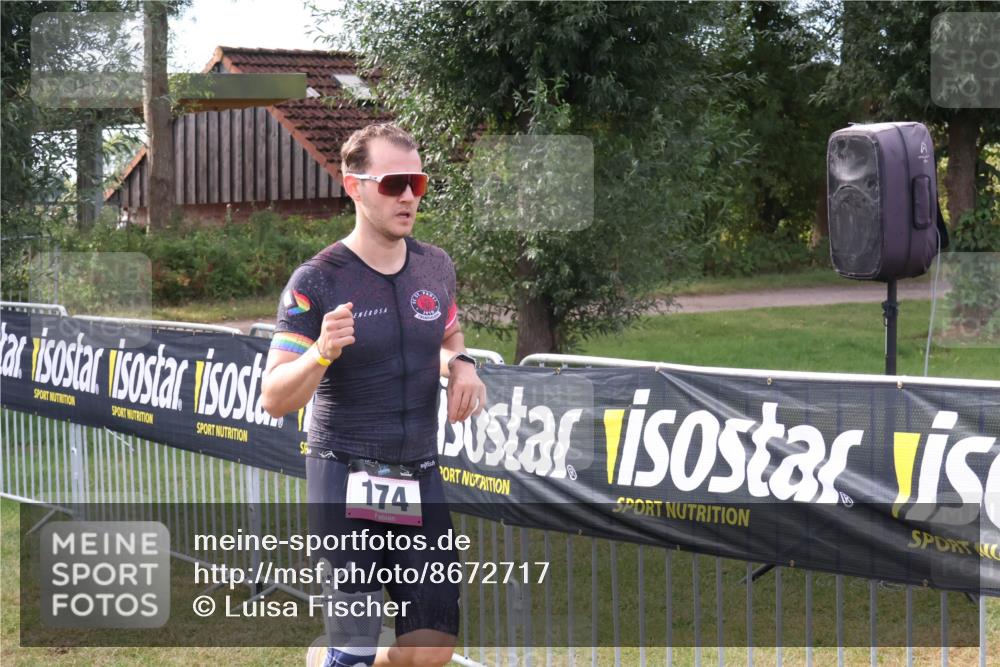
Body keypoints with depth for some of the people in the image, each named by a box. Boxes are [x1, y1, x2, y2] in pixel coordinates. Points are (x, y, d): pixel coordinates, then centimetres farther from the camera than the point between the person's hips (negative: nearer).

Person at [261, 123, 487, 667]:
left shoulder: (436, 267, 6)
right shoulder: (316, 281, -10)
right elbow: (275, 399, -12)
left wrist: (462, 366, 2)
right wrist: (321, 352, -31)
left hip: (419, 479, 5)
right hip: (346, 481, -5)